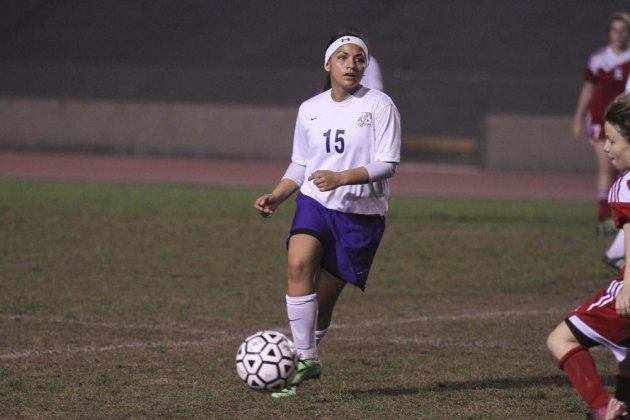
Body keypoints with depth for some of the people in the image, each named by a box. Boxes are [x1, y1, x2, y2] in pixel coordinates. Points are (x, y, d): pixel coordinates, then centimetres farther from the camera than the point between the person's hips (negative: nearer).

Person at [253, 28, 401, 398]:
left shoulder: (379, 105, -5)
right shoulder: (309, 110, 9)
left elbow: (387, 163, -12)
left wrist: (341, 178, -25)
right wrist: (276, 197, 2)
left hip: (361, 213, -2)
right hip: (314, 203, 2)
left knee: (324, 300, 0)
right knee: (298, 264, -27)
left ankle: (307, 355, 25)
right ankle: (305, 360, -22)